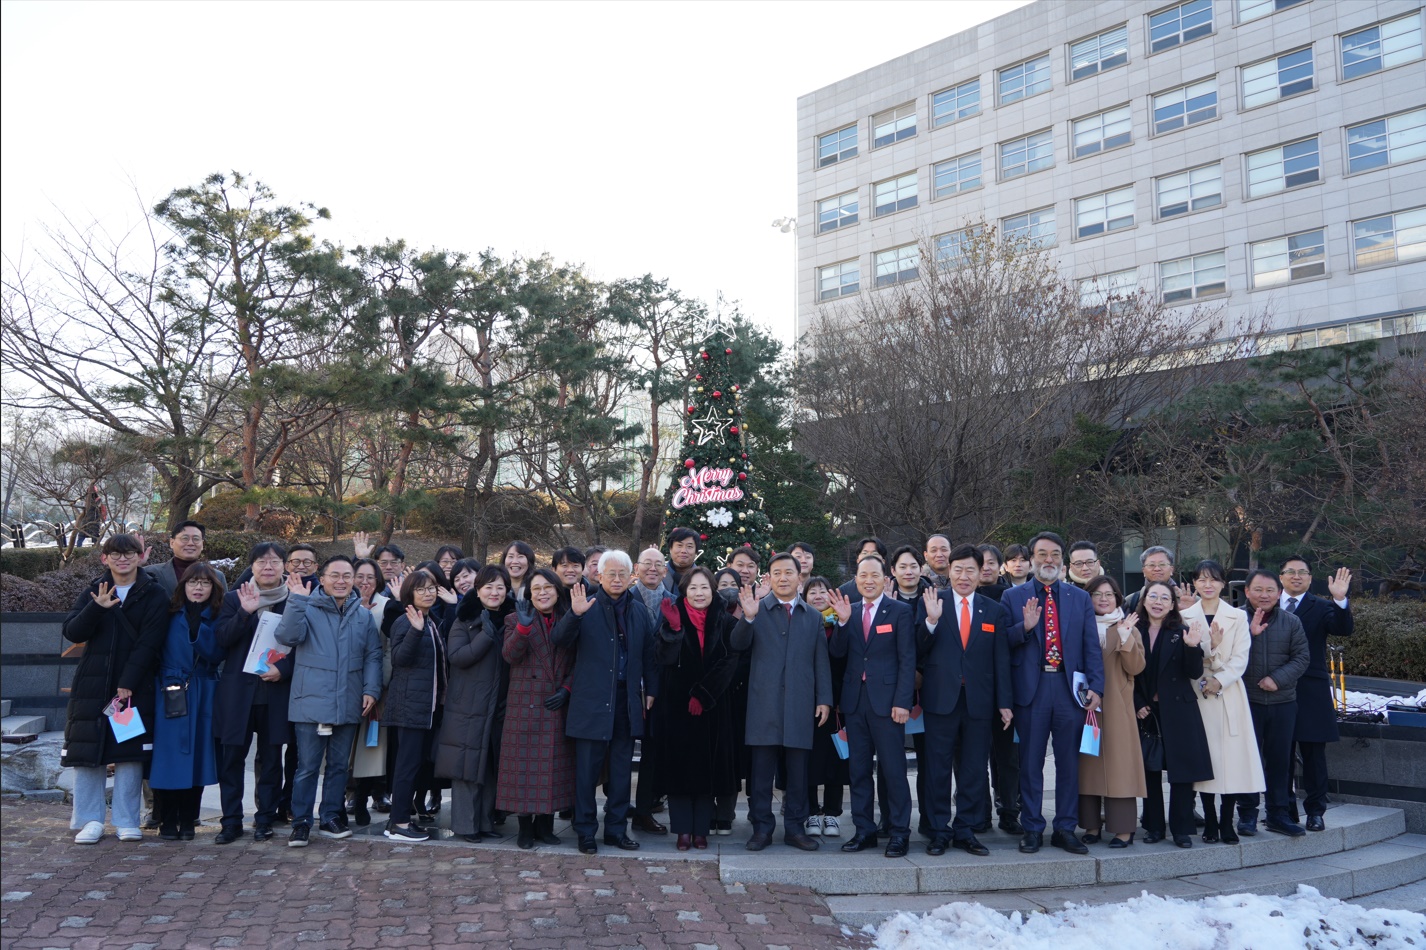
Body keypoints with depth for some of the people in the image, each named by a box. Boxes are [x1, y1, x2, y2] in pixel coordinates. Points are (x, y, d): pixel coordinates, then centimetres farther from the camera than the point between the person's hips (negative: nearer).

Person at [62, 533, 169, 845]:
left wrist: (128, 683, -16)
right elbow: (72, 633, -2)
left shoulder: (154, 594, 0)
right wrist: (96, 608, -20)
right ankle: (90, 820, 10)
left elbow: (149, 642, -8)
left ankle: (127, 821, 6)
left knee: (130, 751, -2)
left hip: (136, 686, -2)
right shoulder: (93, 591, 10)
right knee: (87, 751, 0)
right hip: (92, 684, 3)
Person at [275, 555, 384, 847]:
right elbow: (287, 636, -16)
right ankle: (301, 823, 11)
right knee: (307, 766, 1)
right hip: (312, 702, -4)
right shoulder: (306, 608, 0)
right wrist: (296, 600, -21)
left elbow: (372, 656, 11)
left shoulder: (364, 616, 10)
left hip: (348, 705, 4)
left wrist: (371, 689, -1)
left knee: (339, 765, 13)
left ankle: (331, 818, 25)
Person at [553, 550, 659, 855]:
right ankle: (585, 831, 17)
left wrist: (651, 690, 10)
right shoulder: (587, 607, -3)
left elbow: (648, 654, 14)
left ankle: (616, 829, 23)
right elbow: (560, 640, -15)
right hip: (592, 701, -4)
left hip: (627, 702, 4)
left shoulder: (639, 610, 9)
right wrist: (574, 615, -30)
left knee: (622, 770, 12)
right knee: (587, 771, 4)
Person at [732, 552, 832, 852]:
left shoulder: (813, 616, 13)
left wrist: (824, 699, 3)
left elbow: (821, 661, 12)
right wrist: (748, 618, -24)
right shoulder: (757, 610, 5)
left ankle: (795, 827, 17)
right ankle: (762, 827, 12)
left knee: (798, 770, 6)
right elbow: (738, 645, -7)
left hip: (800, 704, 2)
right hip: (764, 703, -2)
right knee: (761, 769, 2)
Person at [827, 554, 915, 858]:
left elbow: (907, 659, -5)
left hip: (886, 700, -4)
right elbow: (836, 652, 3)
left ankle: (899, 832, 10)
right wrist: (842, 621, -12)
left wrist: (902, 701, -12)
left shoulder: (900, 611, -1)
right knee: (858, 770, 9)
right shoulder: (848, 611, 11)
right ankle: (864, 830, 18)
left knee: (894, 770, 0)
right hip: (855, 700, 4)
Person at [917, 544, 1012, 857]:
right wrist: (931, 621, -21)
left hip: (979, 701, 2)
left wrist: (1004, 703, 4)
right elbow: (919, 650, -4)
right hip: (941, 699, -2)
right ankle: (939, 831, 15)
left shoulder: (995, 611, 9)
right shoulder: (932, 602, 2)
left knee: (973, 770, 8)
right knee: (938, 768, 4)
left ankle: (965, 831, 19)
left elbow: (1001, 660, 8)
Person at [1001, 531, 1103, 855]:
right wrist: (1025, 627, -18)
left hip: (1069, 687, 2)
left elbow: (1092, 646, 6)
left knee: (1069, 761, 8)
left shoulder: (1080, 598, 10)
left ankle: (1066, 829, 18)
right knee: (1030, 763, 5)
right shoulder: (1013, 597, 4)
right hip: (1031, 688, -2)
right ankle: (1032, 829, 15)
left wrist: (1096, 687, -5)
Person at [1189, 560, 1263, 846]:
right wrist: (1207, 646, -18)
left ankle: (1227, 822, 5)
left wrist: (1219, 680, -14)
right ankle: (1210, 821, 9)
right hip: (1196, 694, 0)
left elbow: (1240, 658, -1)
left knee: (1231, 756, -3)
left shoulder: (1238, 617, 8)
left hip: (1229, 693, 0)